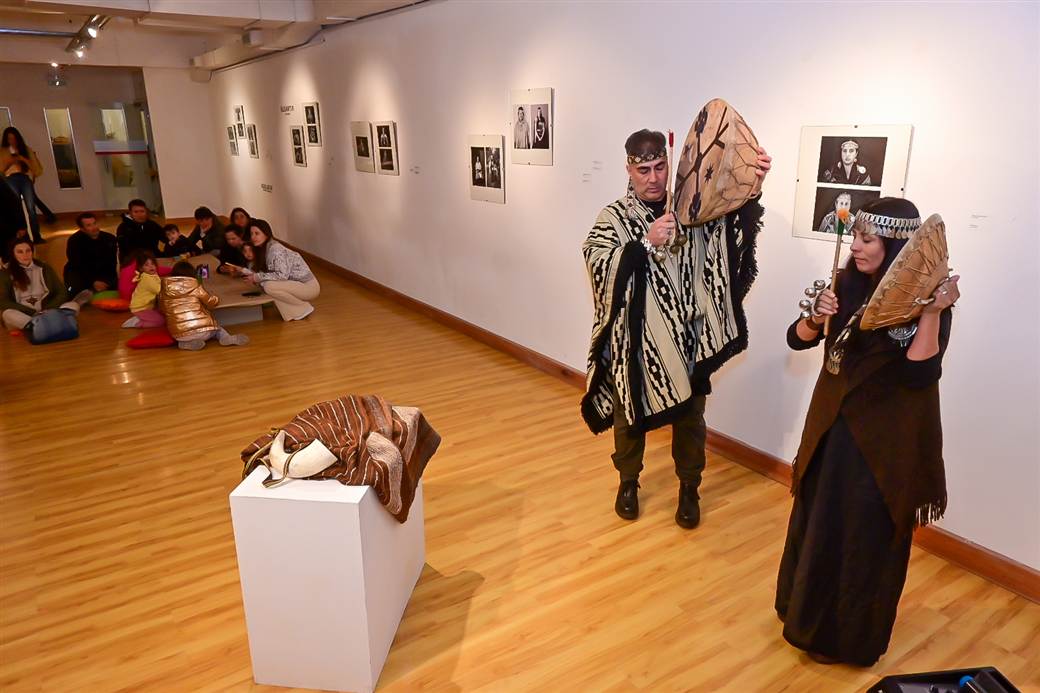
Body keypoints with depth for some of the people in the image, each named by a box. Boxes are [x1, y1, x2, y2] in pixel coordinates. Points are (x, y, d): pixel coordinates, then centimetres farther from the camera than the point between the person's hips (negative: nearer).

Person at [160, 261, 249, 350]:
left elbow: (162, 310, 14)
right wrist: (217, 299, 31)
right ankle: (226, 338, 5)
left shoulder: (164, 291, 4)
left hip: (179, 335, 2)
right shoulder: (195, 287, -1)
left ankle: (187, 342, 6)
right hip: (203, 330, -2)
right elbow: (211, 302, 9)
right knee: (215, 326, 31)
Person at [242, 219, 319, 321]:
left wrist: (258, 277, -18)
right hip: (295, 284, 9)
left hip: (308, 286, -9)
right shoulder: (263, 249, 9)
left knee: (269, 286, -24)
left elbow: (282, 275, -26)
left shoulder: (275, 248, -19)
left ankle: (304, 308, -7)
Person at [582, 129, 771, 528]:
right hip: (634, 339, -1)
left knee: (689, 417, 14)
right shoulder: (614, 217, -4)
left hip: (686, 336, 2)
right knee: (630, 413, 15)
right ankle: (628, 480, 39)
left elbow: (735, 221, -7)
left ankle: (689, 488, 35)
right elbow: (599, 266, -17)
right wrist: (645, 243, -29)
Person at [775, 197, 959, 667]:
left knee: (866, 539, 9)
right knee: (816, 525, 18)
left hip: (886, 441, -5)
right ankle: (806, 614, 41)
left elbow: (919, 375, -24)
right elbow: (797, 340, -1)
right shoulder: (847, 285, -3)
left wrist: (932, 314, -33)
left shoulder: (927, 300, -15)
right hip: (834, 427, 5)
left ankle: (850, 635, 31)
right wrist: (816, 318, -21)